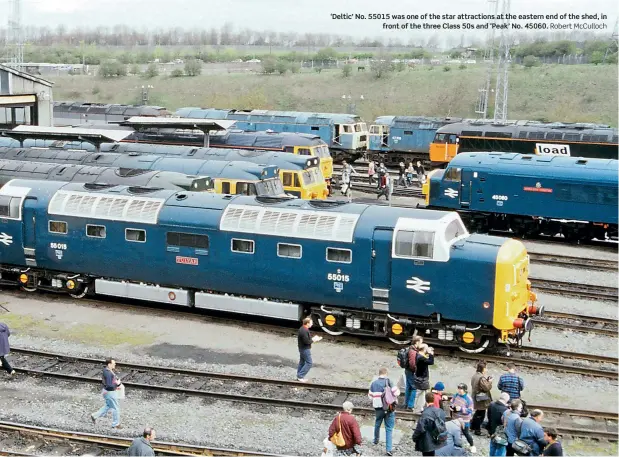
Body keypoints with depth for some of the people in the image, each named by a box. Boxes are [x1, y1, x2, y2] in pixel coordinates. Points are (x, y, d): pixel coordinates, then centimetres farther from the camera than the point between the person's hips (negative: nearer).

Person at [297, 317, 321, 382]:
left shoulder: (303, 329, 9)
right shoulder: (304, 331, -25)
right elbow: (306, 341, -26)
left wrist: (313, 338, 4)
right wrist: (313, 340, -13)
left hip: (302, 348, 11)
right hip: (305, 349, -11)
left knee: (302, 362, 17)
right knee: (309, 363, -4)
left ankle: (299, 377, 23)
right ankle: (300, 376, -3)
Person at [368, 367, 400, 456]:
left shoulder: (373, 383, -2)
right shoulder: (389, 381, -12)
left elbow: (370, 396, 3)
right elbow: (396, 393, -13)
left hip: (378, 408, 3)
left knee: (377, 424, 28)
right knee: (389, 429, 1)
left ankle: (376, 440, 47)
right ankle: (389, 449, -3)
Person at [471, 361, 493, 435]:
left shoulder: (474, 376, 8)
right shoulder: (482, 378, -24)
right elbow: (487, 387, -26)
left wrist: (487, 381, 6)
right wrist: (490, 382, -9)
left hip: (476, 398, 10)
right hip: (482, 400, -10)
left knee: (477, 413, 24)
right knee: (481, 414, 2)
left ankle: (472, 426, 35)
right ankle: (477, 430, 8)